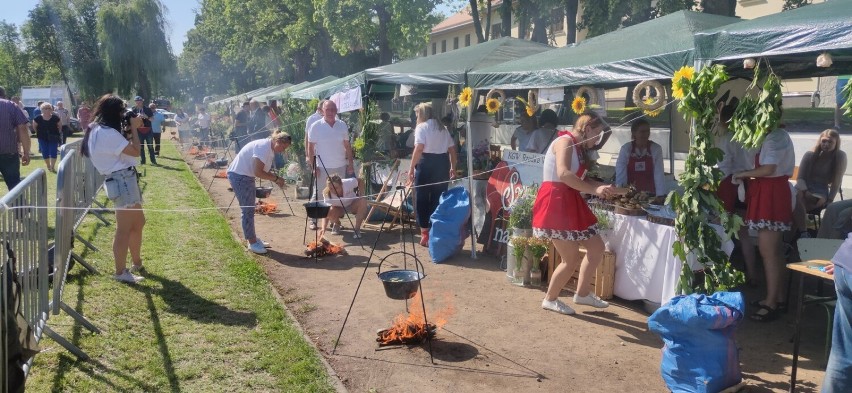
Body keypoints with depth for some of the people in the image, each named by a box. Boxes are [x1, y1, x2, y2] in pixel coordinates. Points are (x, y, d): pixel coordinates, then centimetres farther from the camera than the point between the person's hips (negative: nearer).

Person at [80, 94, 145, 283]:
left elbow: (124, 148, 20)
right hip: (123, 180, -11)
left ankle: (137, 264, 32)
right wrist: (134, 127, -7)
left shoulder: (98, 130, 12)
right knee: (124, 229, -4)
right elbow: (136, 151, -18)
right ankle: (121, 272, 3)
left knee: (138, 223, 20)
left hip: (124, 179, 11)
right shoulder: (107, 133, -20)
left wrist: (129, 129, 10)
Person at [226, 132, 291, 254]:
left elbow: (264, 170, 10)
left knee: (250, 209, 16)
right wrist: (276, 178, -20)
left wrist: (276, 179, -4)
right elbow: (258, 172, -28)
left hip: (247, 176, 10)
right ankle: (252, 243, 1)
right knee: (247, 210, -6)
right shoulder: (263, 147, -24)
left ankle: (253, 238, 26)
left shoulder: (270, 149, 6)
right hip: (239, 175, -10)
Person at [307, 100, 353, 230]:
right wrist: (313, 166, -10)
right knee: (318, 194, 3)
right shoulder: (316, 126, -6)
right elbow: (310, 148, -5)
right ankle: (313, 220, 13)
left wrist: (350, 163, 6)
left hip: (340, 167, 4)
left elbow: (347, 146, 10)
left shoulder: (342, 125, 3)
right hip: (322, 167, -3)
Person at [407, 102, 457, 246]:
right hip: (442, 164, 5)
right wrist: (453, 167, 21)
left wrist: (411, 168, -12)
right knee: (439, 198, 9)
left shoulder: (421, 127, -2)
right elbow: (452, 150, 13)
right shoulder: (443, 128, 16)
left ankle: (425, 233, 5)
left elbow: (419, 149, -15)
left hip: (426, 163, -5)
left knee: (422, 198, 4)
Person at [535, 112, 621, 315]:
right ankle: (550, 299, 14)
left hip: (570, 203, 10)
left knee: (597, 247, 13)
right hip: (555, 203, -10)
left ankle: (583, 293, 26)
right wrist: (595, 190, -30)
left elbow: (582, 180, 21)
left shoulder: (578, 148, 18)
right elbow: (563, 174, -28)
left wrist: (609, 189, 15)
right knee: (572, 258, -5)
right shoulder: (565, 141, -12)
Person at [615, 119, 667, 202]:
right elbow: (620, 174, -8)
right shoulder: (625, 149, -5)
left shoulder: (656, 149, -4)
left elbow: (659, 173, -9)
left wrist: (660, 195, -17)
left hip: (650, 195, 0)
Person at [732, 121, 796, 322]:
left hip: (771, 195, -11)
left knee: (767, 251, -7)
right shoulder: (777, 135, 16)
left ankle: (771, 303, -2)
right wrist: (748, 176, 5)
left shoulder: (775, 136, -15)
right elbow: (770, 168, 11)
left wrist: (743, 174, -12)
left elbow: (768, 169, -24)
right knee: (773, 250, 15)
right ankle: (778, 297, 24)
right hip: (771, 193, 11)